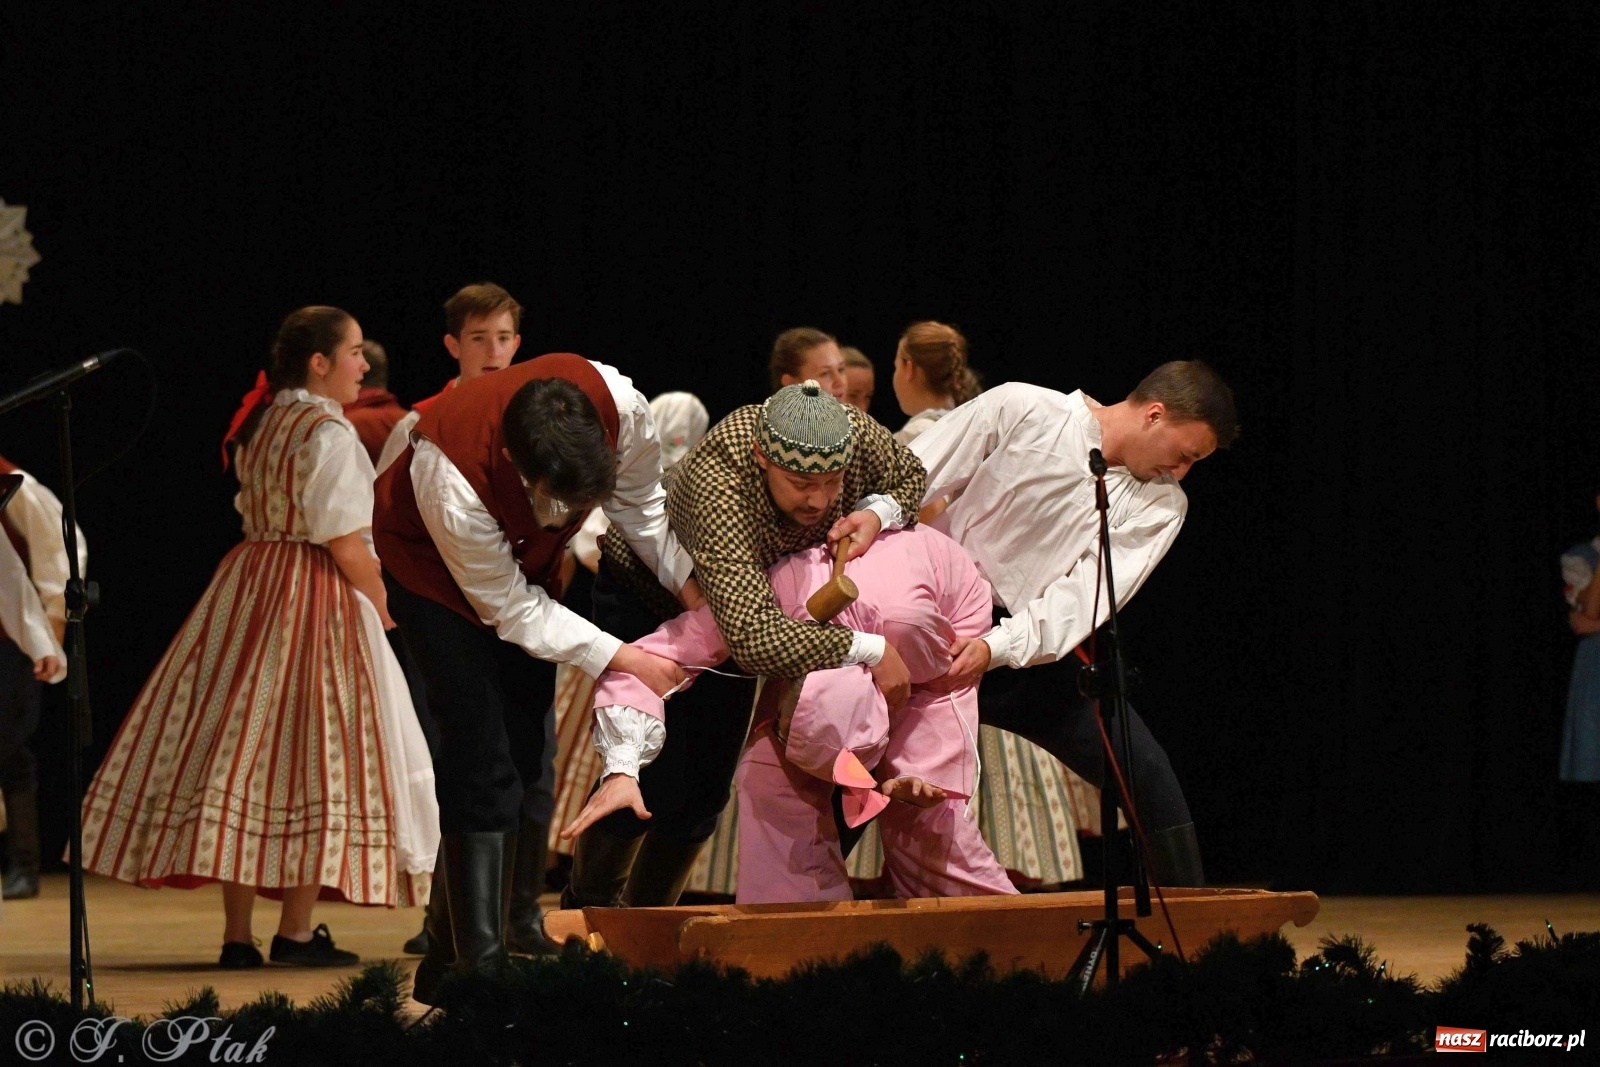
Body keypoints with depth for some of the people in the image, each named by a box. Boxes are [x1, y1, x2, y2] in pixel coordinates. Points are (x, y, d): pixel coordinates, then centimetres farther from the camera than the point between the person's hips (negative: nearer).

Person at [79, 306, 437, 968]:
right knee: (313, 752, -3)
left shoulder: (260, 423, 13)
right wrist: (382, 609, -2)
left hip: (247, 589, 8)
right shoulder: (329, 432, -13)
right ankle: (295, 932, -3)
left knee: (244, 745, 5)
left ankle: (236, 933, 6)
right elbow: (346, 545, -16)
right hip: (317, 599, -8)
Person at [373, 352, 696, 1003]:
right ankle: (479, 969, -17)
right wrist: (621, 659, -28)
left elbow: (641, 503, -7)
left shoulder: (622, 408, -31)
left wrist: (687, 584, -17)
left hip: (529, 559, 6)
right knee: (482, 761, -17)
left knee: (522, 758, 3)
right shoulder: (453, 482, -42)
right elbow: (508, 609, -28)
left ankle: (448, 959, 12)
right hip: (435, 565, -5)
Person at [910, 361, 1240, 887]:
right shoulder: (1019, 410, -5)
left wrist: (997, 647, -26)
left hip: (1035, 654, 3)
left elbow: (1085, 598, -11)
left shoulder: (1161, 507, 2)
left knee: (1148, 774, -7)